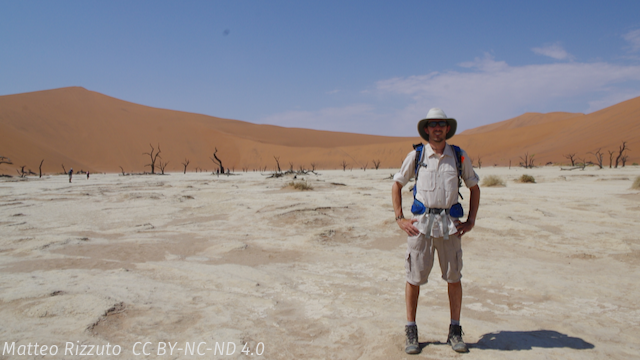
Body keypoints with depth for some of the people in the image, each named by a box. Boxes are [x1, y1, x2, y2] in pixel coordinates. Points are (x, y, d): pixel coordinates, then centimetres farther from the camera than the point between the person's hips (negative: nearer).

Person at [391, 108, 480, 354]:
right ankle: (411, 331, 17)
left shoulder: (459, 156, 6)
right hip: (420, 223, -1)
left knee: (454, 278, 7)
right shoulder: (416, 155, 2)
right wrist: (400, 219, 1)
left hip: (449, 224, 2)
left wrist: (471, 220, 7)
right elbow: (397, 185, 9)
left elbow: (474, 188, 15)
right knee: (414, 278, 2)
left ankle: (455, 332, 23)